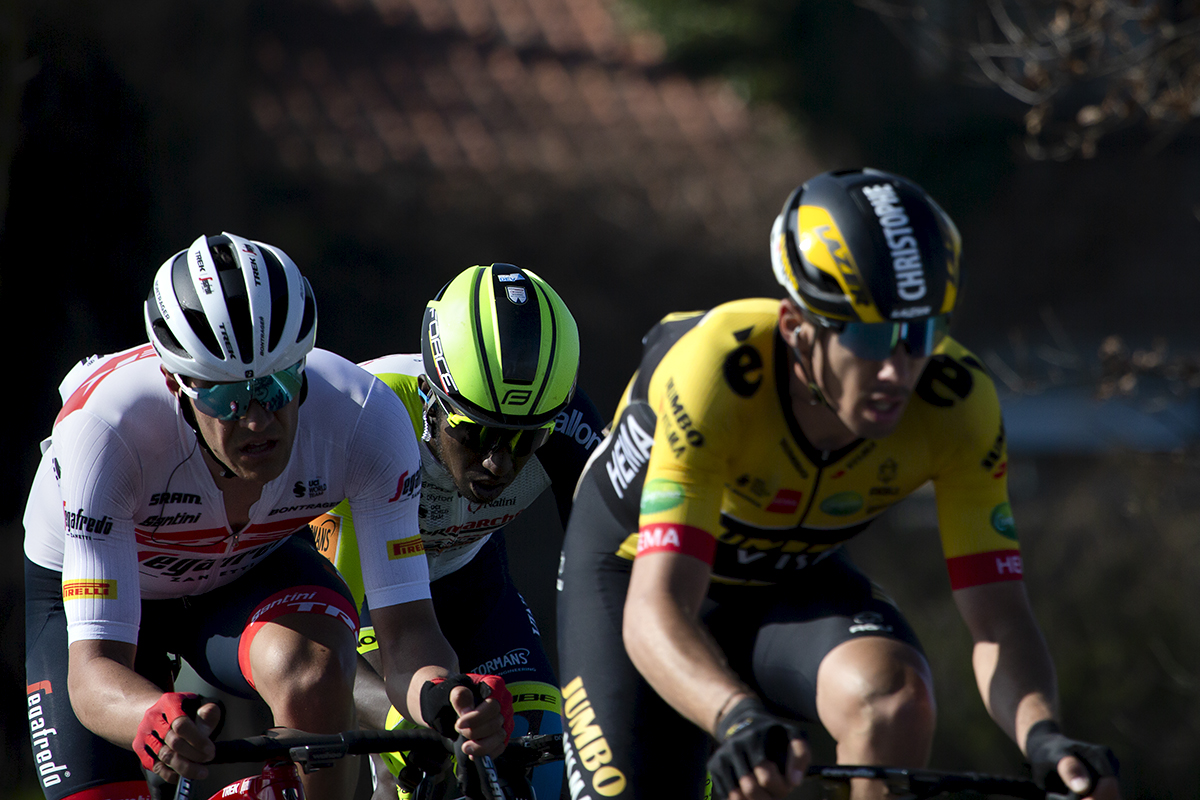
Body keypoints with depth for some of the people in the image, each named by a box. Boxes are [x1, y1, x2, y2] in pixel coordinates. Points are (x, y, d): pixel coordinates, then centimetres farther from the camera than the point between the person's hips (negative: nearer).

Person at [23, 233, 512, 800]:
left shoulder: (365, 418, -33)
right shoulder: (106, 428, -39)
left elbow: (406, 630, -32)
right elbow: (94, 669, -41)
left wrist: (444, 698, -56)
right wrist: (158, 721, -64)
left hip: (249, 564, 1)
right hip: (89, 583, -1)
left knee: (312, 668, -32)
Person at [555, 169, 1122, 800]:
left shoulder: (955, 400, -27)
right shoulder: (717, 369, -38)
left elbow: (997, 616, -27)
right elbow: (656, 613, -45)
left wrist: (1042, 735, -48)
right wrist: (742, 720, -64)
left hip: (793, 580, 2)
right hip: (638, 574, -2)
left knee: (897, 697, -30)